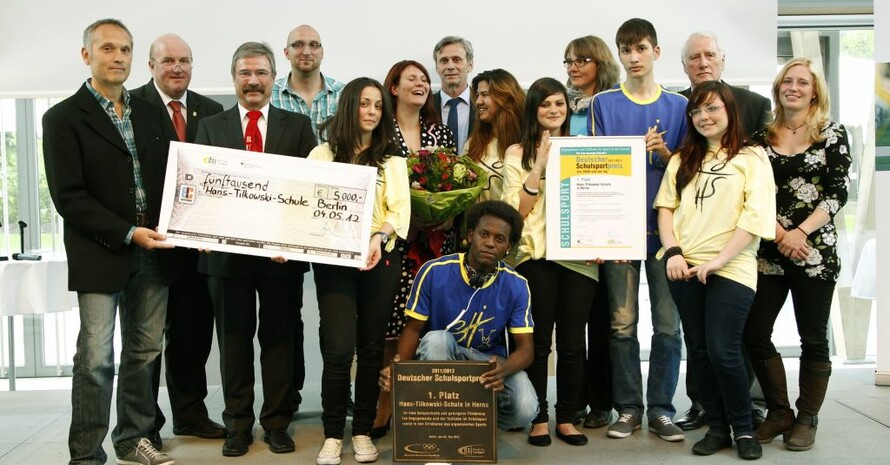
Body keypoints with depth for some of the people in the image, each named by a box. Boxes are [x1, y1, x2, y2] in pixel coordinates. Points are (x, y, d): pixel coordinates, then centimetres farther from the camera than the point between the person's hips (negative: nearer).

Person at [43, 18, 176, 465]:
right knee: (95, 361, 0)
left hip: (152, 253, 5)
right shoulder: (63, 118, -3)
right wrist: (128, 234, -16)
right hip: (101, 256, -5)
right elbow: (68, 197, -10)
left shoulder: (151, 114, 13)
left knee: (144, 354, 11)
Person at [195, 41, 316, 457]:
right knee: (234, 338, 9)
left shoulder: (298, 125, 7)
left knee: (278, 337, 7)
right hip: (227, 248, 1)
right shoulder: (210, 127, 10)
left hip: (283, 248, -1)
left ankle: (277, 422, 20)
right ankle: (237, 424, 21)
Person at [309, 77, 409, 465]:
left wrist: (379, 237, -17)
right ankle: (333, 434, 7)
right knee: (338, 349, -8)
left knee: (371, 347, 5)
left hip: (380, 259, 2)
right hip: (333, 259, -1)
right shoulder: (322, 155, 10)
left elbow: (400, 209, 1)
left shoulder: (392, 160, 12)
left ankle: (363, 431, 18)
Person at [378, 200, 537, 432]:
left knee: (525, 409, -27)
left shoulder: (516, 285, -10)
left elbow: (526, 348, -11)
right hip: (439, 357, -1)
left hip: (491, 362, 1)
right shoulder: (434, 272, -14)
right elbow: (413, 328, -7)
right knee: (435, 338, -36)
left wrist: (504, 369, -36)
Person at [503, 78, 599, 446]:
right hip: (535, 256, -2)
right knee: (538, 339, 1)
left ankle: (567, 417, 17)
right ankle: (538, 417, 15)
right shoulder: (518, 153, 5)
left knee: (572, 341, 4)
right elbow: (515, 210, -3)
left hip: (580, 256, 2)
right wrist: (540, 165, -11)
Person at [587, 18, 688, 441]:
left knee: (668, 324, 2)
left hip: (666, 225, 1)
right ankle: (628, 409, 14)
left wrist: (664, 153, -8)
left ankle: (661, 409, 14)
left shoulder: (678, 106, 10)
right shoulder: (604, 104, 6)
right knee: (622, 324, 2)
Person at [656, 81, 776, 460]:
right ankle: (717, 427, 22)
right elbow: (665, 206, 10)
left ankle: (743, 428, 14)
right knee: (698, 350, 7)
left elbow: (756, 216, -9)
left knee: (723, 351, -7)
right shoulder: (683, 158, 15)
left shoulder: (751, 157, 1)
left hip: (730, 268, -4)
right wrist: (673, 252, -5)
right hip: (685, 267, 4)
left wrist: (718, 260, -15)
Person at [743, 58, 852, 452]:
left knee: (813, 339, 4)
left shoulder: (832, 134, 3)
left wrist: (800, 232, -16)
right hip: (768, 251, 3)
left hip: (815, 251, -2)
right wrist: (778, 233, -10)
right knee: (755, 334, 1)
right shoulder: (762, 138, 9)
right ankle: (779, 412, 18)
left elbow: (838, 193, -4)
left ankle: (807, 419, 18)